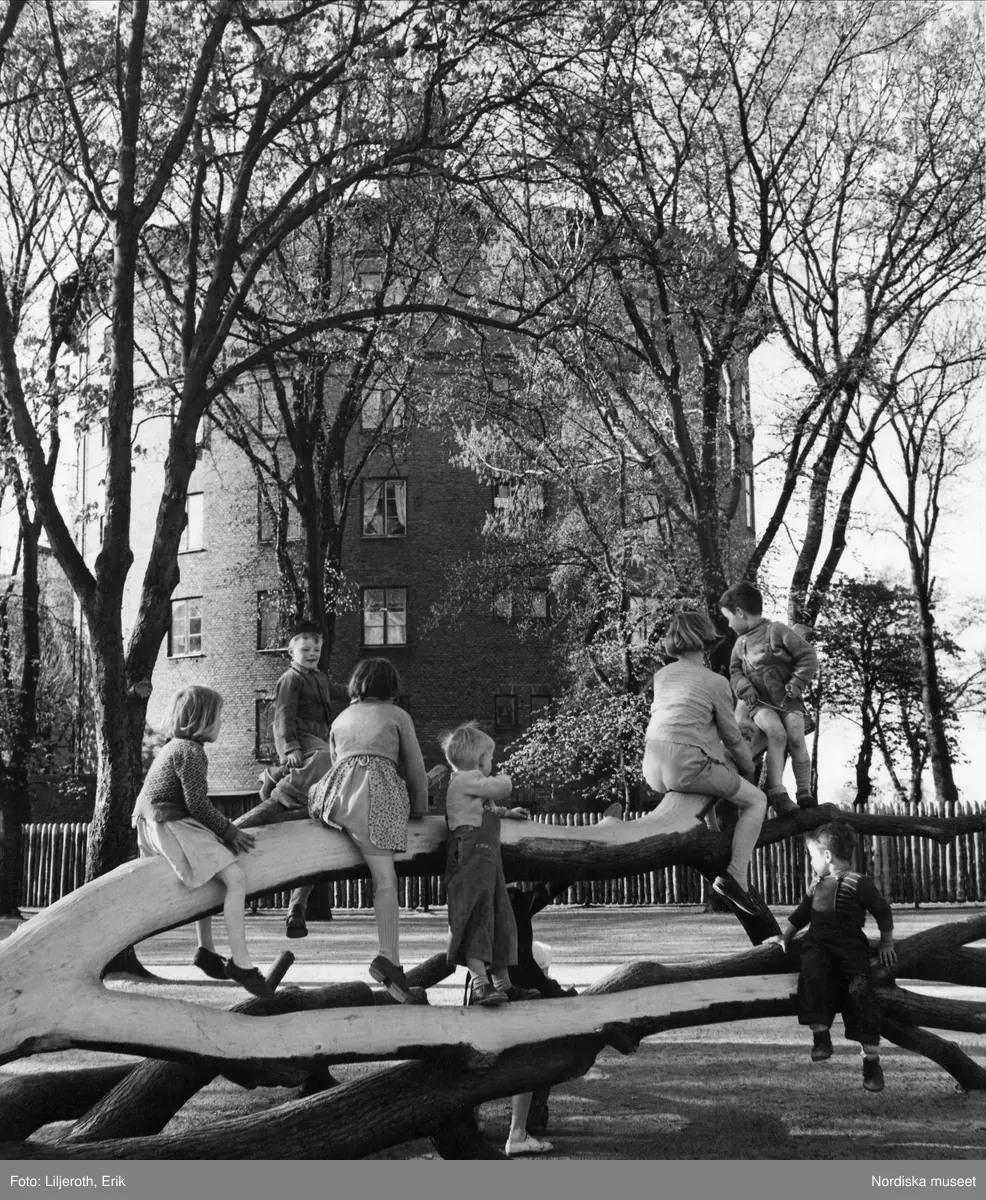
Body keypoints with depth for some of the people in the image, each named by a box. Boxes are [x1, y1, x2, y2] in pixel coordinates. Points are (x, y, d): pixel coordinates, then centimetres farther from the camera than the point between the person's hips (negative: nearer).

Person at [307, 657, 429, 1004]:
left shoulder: (340, 719, 32)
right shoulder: (397, 716, 20)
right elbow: (414, 770, 20)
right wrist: (419, 811, 33)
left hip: (336, 793, 4)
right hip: (379, 789, -3)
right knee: (385, 879, -13)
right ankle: (389, 960, -28)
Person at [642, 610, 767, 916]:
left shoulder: (661, 675, 15)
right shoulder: (715, 682, -1)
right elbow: (731, 736, 6)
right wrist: (749, 768, 25)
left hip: (653, 768, 7)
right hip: (686, 764, -7)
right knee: (756, 800, 10)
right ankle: (735, 876, -4)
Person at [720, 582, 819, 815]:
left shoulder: (777, 631, -3)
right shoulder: (741, 643, 14)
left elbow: (808, 656, -4)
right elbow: (735, 671, 21)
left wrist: (797, 683, -13)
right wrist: (743, 686, -1)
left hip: (788, 699, -2)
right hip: (761, 702, 2)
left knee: (795, 736, -25)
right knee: (776, 732, -28)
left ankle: (804, 792, -11)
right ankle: (777, 792, -31)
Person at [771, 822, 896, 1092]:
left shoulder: (859, 883, -5)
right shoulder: (817, 886, 17)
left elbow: (883, 912, 1)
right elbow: (802, 913, 30)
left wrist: (886, 943, 5)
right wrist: (784, 935, 26)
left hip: (850, 947, -5)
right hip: (818, 944, 5)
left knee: (860, 992, -19)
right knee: (812, 975, -28)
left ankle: (872, 1061, -12)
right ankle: (820, 1034, -25)